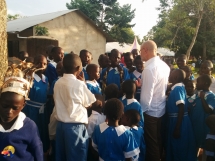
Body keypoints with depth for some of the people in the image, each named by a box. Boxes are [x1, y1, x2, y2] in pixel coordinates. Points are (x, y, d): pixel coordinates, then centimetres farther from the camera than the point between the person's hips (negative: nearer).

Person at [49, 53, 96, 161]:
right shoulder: (79, 84, -15)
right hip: (75, 126, -6)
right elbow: (89, 104, -2)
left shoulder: (58, 83, 3)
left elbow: (59, 102, 10)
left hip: (60, 124, 6)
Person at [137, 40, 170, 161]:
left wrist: (141, 110, -7)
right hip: (161, 109, 8)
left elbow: (147, 95, -22)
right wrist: (142, 84, 7)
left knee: (151, 143, 9)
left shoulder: (149, 69, -23)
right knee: (158, 141, 21)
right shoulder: (164, 65, 2)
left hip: (150, 111, -8)